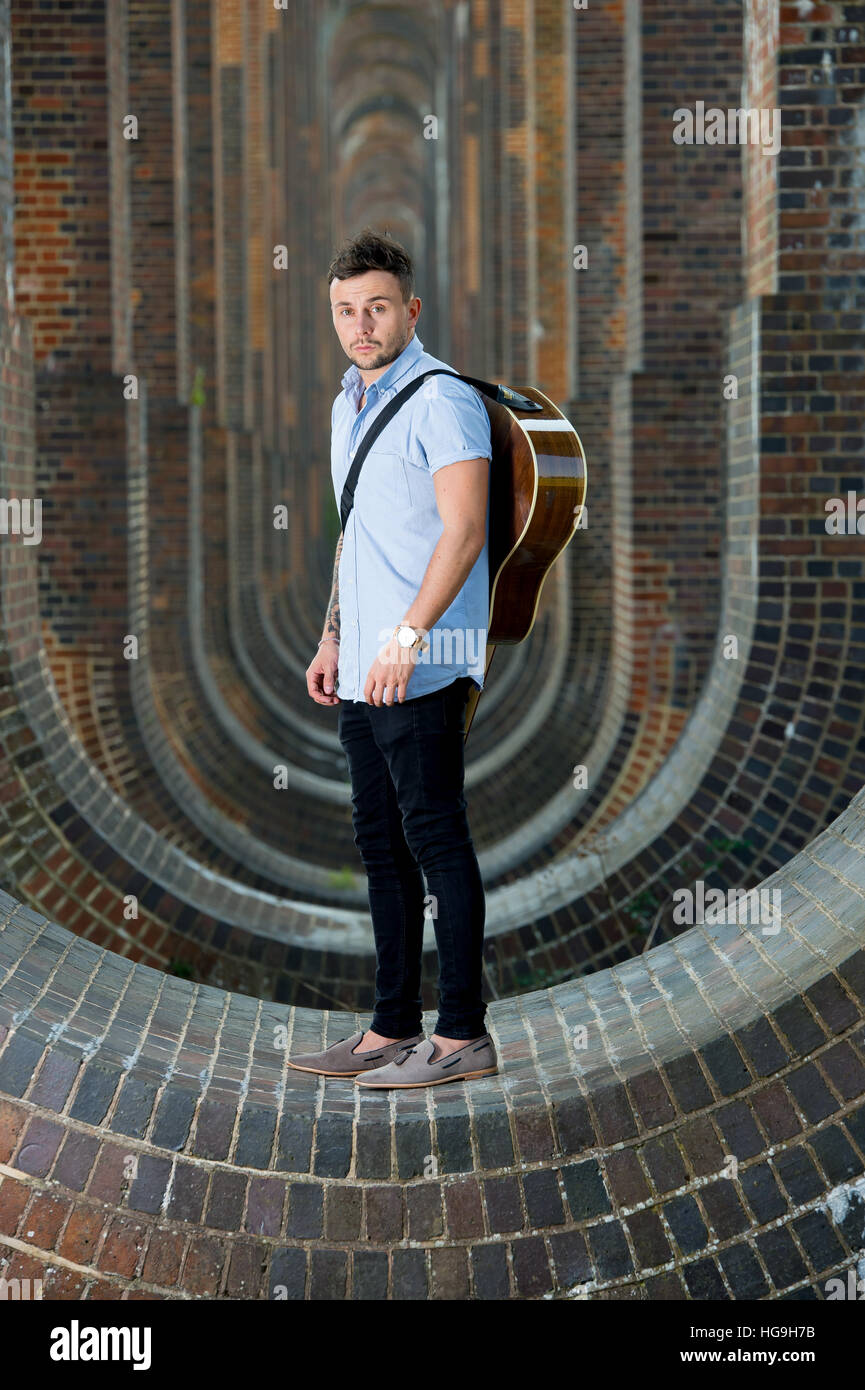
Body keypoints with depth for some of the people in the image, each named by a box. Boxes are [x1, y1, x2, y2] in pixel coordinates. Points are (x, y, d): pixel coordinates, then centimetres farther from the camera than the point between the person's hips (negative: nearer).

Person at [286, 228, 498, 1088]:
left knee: (435, 838, -6)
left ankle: (462, 1035, -2)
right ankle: (393, 1028, 17)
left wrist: (406, 639, -22)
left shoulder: (443, 400, -10)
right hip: (364, 665, 9)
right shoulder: (349, 403, 18)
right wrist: (333, 638, 20)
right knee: (381, 844, 10)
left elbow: (464, 531, -18)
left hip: (421, 667, -9)